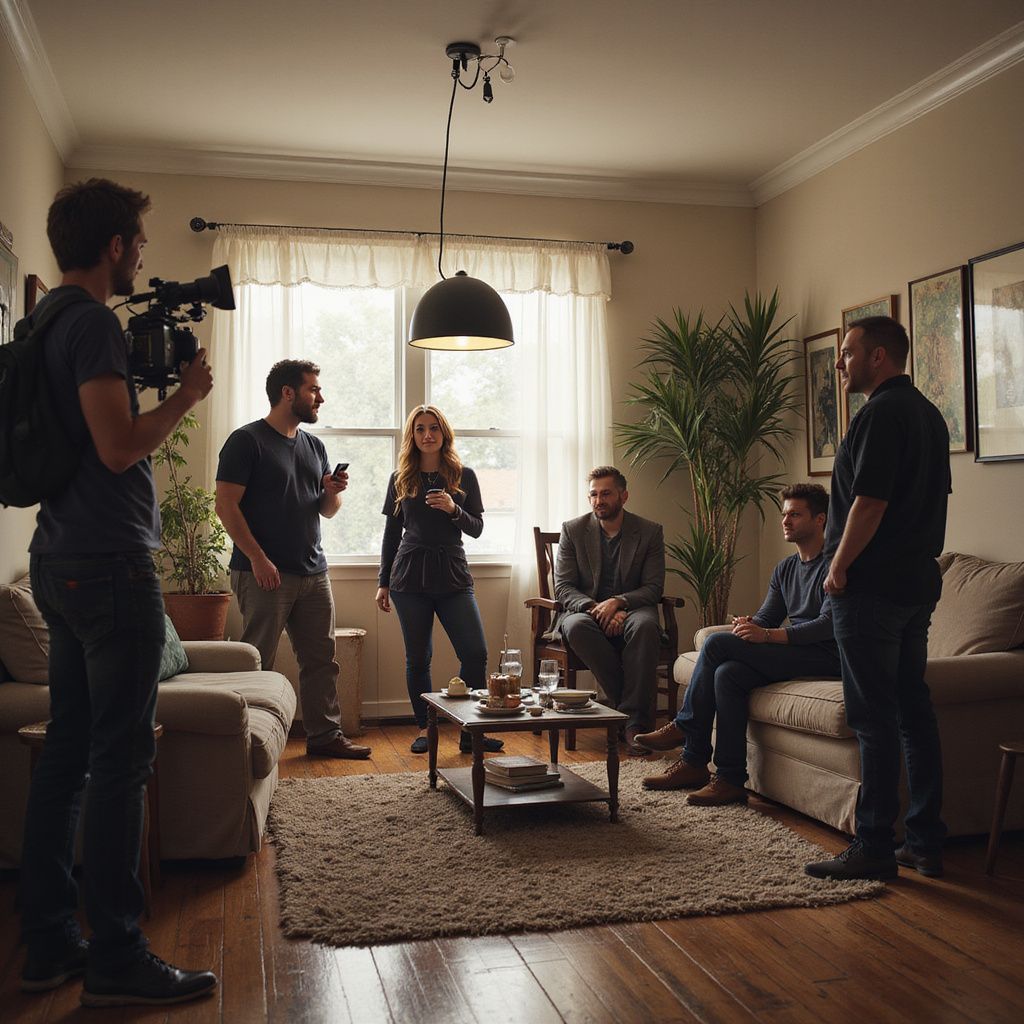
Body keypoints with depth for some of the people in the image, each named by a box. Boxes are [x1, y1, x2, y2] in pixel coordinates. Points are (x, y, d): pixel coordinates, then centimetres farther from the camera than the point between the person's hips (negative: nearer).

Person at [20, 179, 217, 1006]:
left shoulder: (47, 320, 17)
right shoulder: (95, 324, -12)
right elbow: (119, 447, -19)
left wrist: (154, 377, 17)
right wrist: (185, 396, -6)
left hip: (62, 560, 10)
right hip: (111, 563, -10)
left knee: (68, 750, 11)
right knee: (122, 755, -5)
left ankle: (49, 944, 19)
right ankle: (117, 958, 2)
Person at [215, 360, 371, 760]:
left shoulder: (313, 445, 17)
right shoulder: (247, 440, -5)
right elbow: (226, 505, -12)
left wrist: (333, 492, -2)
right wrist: (258, 558, -18)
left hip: (313, 573, 7)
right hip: (265, 573, -7)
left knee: (321, 659, 10)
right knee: (257, 664, -1)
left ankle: (325, 735, 19)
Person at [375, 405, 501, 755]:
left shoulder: (464, 476, 5)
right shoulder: (401, 479, 7)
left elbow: (476, 528, 5)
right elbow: (391, 533, 11)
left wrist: (453, 509, -15)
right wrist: (383, 583, 9)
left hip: (453, 576, 0)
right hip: (409, 578, 0)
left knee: (475, 653, -7)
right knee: (418, 658, 3)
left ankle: (470, 732, 5)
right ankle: (424, 729, 16)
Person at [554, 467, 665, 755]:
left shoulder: (650, 532, 3)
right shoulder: (573, 530, 4)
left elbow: (653, 588, -2)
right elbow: (562, 588, -2)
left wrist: (618, 602, -21)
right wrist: (595, 608, -22)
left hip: (629, 611, 0)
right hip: (585, 609, 1)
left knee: (645, 626, -37)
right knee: (576, 627, -36)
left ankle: (635, 722, -34)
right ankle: (631, 708, -28)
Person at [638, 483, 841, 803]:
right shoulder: (785, 569, 19)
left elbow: (829, 624, -19)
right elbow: (766, 617, 16)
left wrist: (768, 635, -27)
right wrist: (750, 625, -10)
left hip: (824, 657, -8)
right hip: (792, 653, 8)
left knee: (716, 643, -19)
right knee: (727, 673, -20)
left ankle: (684, 727, -2)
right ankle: (729, 780, -16)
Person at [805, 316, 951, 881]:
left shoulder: (881, 414, -15)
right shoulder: (928, 413, 16)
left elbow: (869, 503, -21)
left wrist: (839, 567, -11)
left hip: (872, 587, -10)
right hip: (920, 583, 10)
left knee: (874, 718, -4)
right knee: (914, 710, 12)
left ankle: (873, 848, 2)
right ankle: (926, 841, 19)